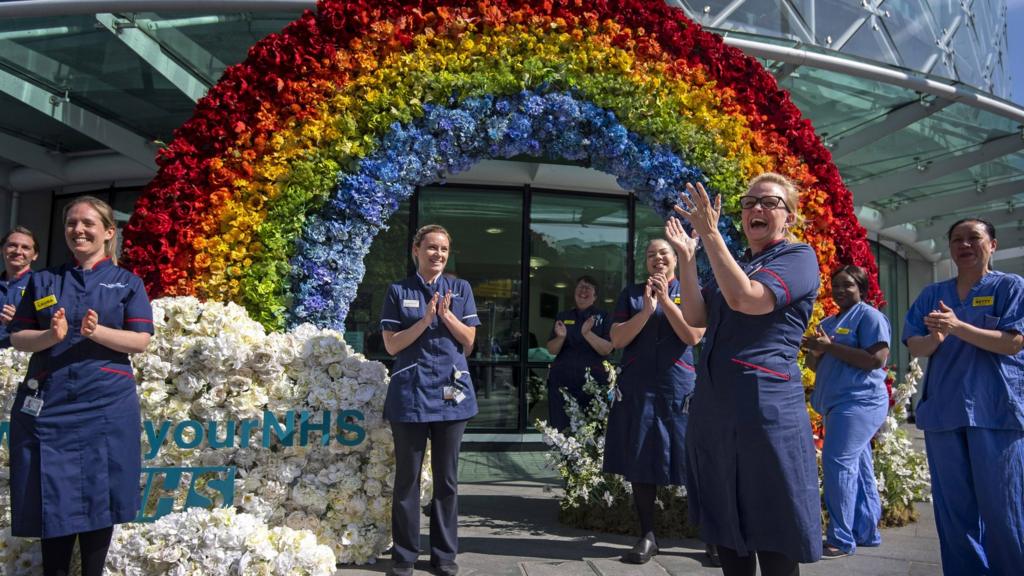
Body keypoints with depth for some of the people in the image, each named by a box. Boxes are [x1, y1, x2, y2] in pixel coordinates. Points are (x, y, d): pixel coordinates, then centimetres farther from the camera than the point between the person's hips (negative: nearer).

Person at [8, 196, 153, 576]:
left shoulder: (127, 283, 6)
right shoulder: (43, 281, 13)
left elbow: (141, 341, -2)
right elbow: (17, 337, 8)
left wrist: (96, 332, -19)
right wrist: (51, 336, -13)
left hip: (107, 404, -1)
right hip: (47, 404, 2)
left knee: (99, 496, 3)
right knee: (53, 498, 3)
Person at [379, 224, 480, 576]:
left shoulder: (460, 289, 8)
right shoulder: (398, 291, 3)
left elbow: (469, 339, 4)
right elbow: (392, 345, -3)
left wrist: (446, 314, -12)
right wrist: (425, 320, -15)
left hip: (451, 390, 2)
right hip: (410, 392, -1)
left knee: (447, 476, 8)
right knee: (407, 476, 3)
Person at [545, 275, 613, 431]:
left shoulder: (603, 316, 7)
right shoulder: (563, 317, 14)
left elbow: (607, 349, -4)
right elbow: (552, 350, 8)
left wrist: (588, 334, -19)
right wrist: (560, 337, -13)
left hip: (593, 379, -2)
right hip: (562, 379, 2)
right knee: (560, 427, -4)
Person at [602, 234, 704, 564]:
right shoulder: (631, 295, 10)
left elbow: (693, 336, -6)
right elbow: (617, 340, 0)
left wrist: (665, 299, -11)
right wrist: (647, 308, -11)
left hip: (680, 388, -2)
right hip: (638, 388, 2)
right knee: (640, 461, 3)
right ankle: (647, 536, 13)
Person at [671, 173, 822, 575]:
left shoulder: (799, 257, -3)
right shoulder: (733, 265, 19)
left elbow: (744, 299, -21)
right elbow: (696, 318, 6)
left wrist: (710, 234, -20)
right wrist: (687, 256, -1)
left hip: (765, 405, -7)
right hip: (713, 405, 8)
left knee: (771, 536, 0)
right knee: (725, 524, 15)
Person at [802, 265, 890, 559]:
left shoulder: (869, 316, -6)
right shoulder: (828, 322, 18)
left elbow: (876, 359, -19)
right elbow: (815, 365, 19)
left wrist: (830, 347, -18)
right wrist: (815, 352, -5)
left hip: (859, 401, -9)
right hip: (838, 403, 9)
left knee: (838, 463, -14)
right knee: (857, 466, 12)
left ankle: (841, 538, -8)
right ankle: (867, 531, 20)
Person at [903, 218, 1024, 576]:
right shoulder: (932, 295, 13)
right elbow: (914, 347, 6)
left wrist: (957, 327, -21)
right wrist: (935, 338, -16)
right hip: (943, 410, 4)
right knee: (953, 505, 9)